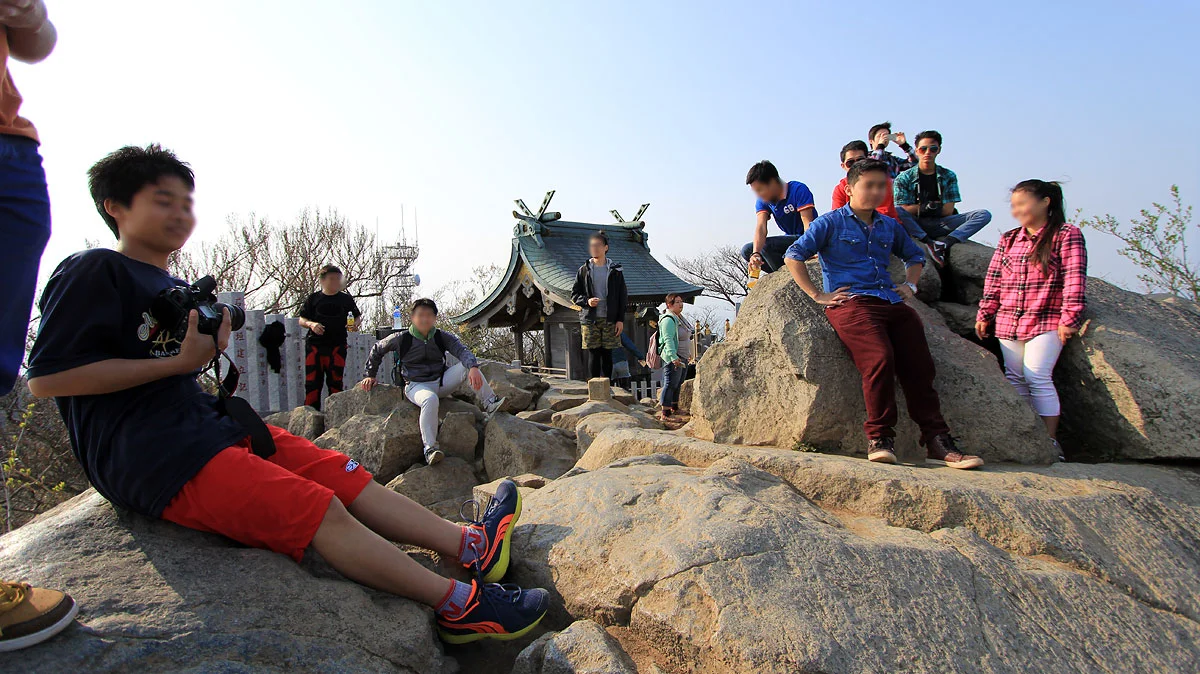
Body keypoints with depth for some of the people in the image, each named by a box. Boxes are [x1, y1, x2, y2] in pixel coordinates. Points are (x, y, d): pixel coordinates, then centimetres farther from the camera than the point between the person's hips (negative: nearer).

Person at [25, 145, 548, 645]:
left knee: (346, 476, -5)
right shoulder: (94, 272, -5)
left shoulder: (177, 290, 22)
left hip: (210, 424, 9)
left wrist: (209, 348, 4)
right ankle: (460, 604, -22)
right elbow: (46, 377, -13)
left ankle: (470, 545, -8)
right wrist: (177, 362, -14)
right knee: (321, 510, -23)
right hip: (147, 453, -9)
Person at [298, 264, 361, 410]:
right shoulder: (314, 298, 9)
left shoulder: (346, 298, 10)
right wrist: (311, 324, -11)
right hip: (314, 345, 0)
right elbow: (301, 320, 10)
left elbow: (358, 316, 15)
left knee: (336, 382, 1)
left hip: (338, 345, 0)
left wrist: (354, 324, -7)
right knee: (312, 382, -3)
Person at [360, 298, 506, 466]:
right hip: (416, 386, -3)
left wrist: (473, 368, -36)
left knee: (467, 365, -20)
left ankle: (489, 403, -20)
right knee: (430, 400, -40)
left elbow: (462, 350, -16)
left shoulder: (442, 337, 1)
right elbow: (377, 349, 13)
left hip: (441, 382, 3)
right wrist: (369, 375, 11)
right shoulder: (401, 338, -3)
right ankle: (430, 448, -38)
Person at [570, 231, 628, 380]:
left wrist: (620, 319, -2)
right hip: (590, 319, 0)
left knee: (607, 355, 4)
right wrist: (586, 301, -11)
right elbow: (574, 294, 10)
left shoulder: (615, 270, 6)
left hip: (610, 319, 0)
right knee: (593, 355, 0)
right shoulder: (584, 270, 7)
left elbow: (623, 296, 6)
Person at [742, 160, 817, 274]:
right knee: (747, 251, -3)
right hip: (790, 239, 7)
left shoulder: (798, 190, -17)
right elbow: (760, 227, -18)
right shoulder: (763, 201, -2)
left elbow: (808, 223, -26)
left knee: (766, 245, -26)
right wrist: (755, 254, -37)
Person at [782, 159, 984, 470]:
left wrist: (910, 285, 22)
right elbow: (794, 255, 0)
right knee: (879, 359, -29)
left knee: (920, 366, -10)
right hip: (851, 302, -6)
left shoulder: (889, 226, 25)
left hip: (892, 304, 6)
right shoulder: (831, 222, 8)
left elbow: (914, 255, 41)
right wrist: (817, 295, -5)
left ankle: (937, 441, -5)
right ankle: (879, 438, -19)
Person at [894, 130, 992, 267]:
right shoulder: (903, 178, 3)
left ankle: (943, 244, -37)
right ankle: (930, 243, -35)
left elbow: (948, 211, 0)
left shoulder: (948, 176, 10)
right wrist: (924, 207, -14)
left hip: (940, 224, 3)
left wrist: (915, 208, -5)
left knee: (984, 215, -17)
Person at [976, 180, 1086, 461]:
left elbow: (1074, 279, -7)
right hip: (1008, 320, 5)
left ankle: (1050, 443, -4)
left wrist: (1069, 318, -13)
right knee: (1014, 378, 4)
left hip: (1046, 320, -5)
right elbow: (994, 280, 14)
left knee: (1037, 377, -13)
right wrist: (985, 314, 10)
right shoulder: (1009, 239, 14)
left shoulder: (1067, 235, -1)